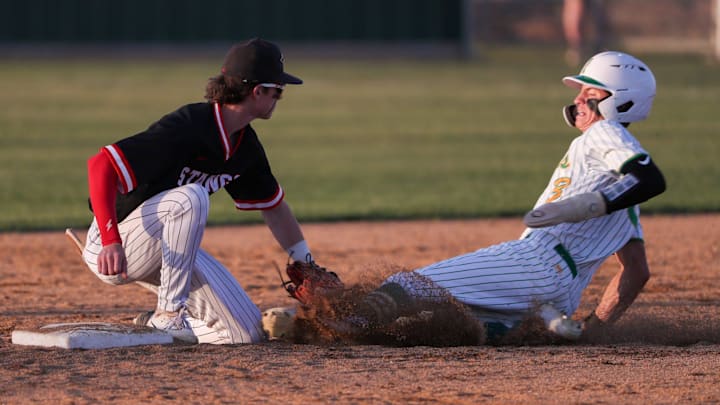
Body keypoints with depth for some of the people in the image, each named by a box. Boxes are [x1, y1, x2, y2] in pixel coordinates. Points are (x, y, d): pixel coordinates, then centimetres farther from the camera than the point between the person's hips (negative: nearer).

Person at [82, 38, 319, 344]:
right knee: (190, 198, -37)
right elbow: (101, 164, -34)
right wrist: (110, 241, -45)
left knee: (246, 333, -5)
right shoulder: (187, 128, -27)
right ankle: (169, 315, -25)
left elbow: (273, 207, 18)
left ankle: (155, 325, 15)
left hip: (166, 250, 8)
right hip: (111, 251, -8)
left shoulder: (245, 144, 1)